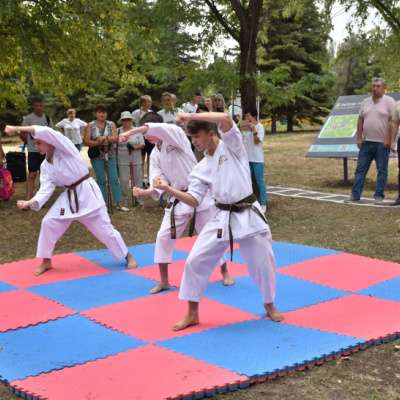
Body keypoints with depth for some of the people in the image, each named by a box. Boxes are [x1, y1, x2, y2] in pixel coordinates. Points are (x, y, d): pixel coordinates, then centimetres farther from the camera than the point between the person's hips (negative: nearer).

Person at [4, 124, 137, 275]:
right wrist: (31, 201, -22)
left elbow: (47, 132, -28)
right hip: (69, 196, 6)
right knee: (48, 223, -2)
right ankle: (46, 261, 15)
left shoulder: (64, 147, -12)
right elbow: (46, 188, -4)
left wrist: (17, 128, -28)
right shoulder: (45, 165, 4)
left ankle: (127, 256, 20)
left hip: (88, 193, -6)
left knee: (104, 228, 0)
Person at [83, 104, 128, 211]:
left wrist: (105, 138, -24)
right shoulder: (90, 126, 2)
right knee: (101, 180, 4)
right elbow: (86, 141, -6)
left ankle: (119, 203, -1)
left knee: (114, 179, -2)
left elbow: (116, 138, -7)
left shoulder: (111, 124, 6)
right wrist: (99, 143, -18)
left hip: (110, 156, 1)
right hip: (97, 157, -1)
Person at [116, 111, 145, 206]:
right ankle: (125, 197, 12)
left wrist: (134, 147, -17)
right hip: (123, 160, -1)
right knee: (124, 179, -1)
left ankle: (137, 196, 17)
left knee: (138, 177, 4)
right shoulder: (118, 131, 3)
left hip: (136, 160, 1)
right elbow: (115, 147, 4)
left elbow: (142, 144, 2)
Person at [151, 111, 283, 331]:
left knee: (263, 263, 6)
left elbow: (226, 119, -24)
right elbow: (194, 200, 2)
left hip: (249, 215, -4)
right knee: (195, 260, -2)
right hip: (222, 218, 4)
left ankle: (269, 305, 34)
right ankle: (192, 314, 13)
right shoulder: (201, 168, 6)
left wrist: (191, 116, -23)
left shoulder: (231, 146, -5)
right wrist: (167, 188, -10)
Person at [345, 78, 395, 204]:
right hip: (366, 142, 4)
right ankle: (355, 195, 9)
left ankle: (379, 196, 8)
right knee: (360, 169, 4)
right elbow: (360, 120, 14)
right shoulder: (366, 102, 13)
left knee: (382, 170, 1)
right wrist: (359, 138, 5)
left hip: (382, 143, -4)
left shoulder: (389, 101, -2)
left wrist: (388, 139, -14)